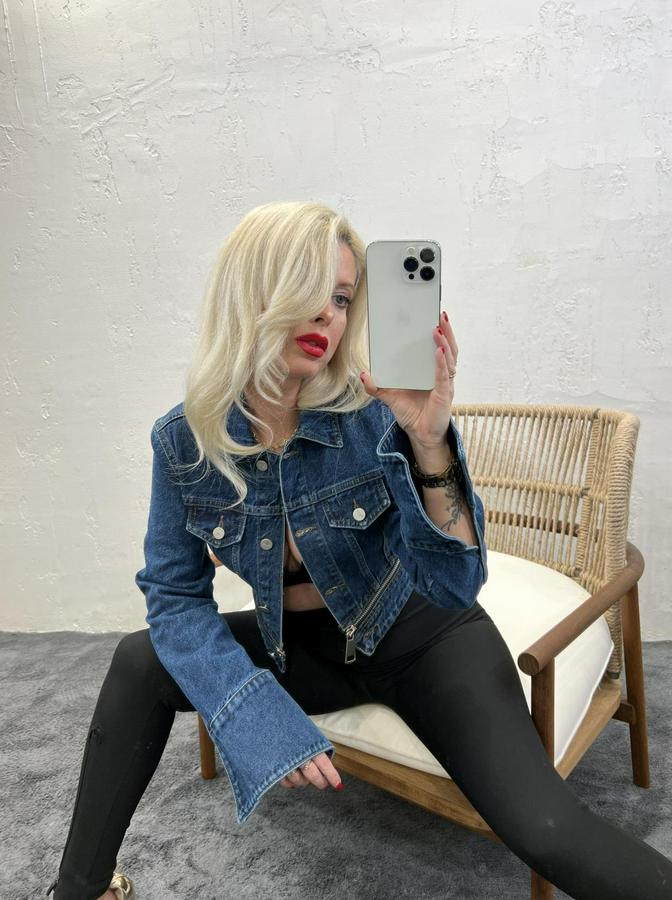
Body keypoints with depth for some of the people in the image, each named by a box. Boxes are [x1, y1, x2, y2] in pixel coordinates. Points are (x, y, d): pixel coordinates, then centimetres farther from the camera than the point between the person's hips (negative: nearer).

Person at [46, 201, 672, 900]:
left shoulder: (378, 414, -22)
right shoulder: (182, 441, -14)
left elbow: (455, 584, -24)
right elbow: (174, 594, -8)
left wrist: (429, 443, -40)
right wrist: (257, 717, -20)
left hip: (422, 639, -2)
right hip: (303, 646, 3)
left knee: (545, 833, -20)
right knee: (140, 664, -9)